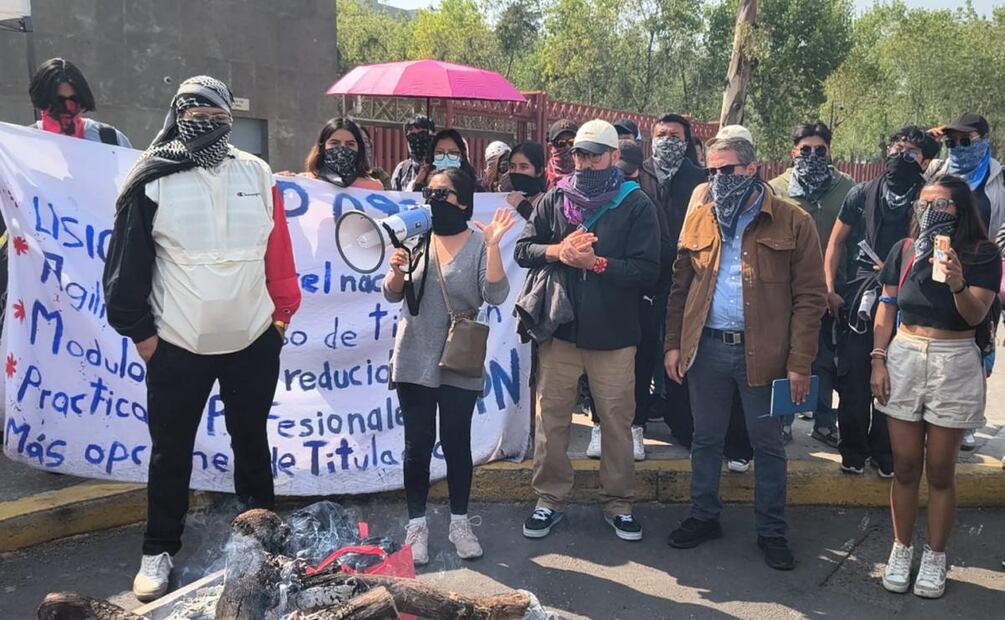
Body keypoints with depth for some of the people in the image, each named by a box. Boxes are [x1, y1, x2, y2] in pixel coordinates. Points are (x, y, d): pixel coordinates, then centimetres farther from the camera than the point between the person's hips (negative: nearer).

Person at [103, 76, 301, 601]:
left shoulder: (257, 175, 2)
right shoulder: (153, 181, -6)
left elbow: (278, 250, 5)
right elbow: (127, 262, -4)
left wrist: (284, 309, 5)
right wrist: (138, 328, -4)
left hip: (254, 340, 2)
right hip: (176, 345, -2)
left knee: (251, 440, 17)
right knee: (171, 451, 11)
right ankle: (159, 551, 27)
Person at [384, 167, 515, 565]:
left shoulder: (479, 244, -5)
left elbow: (496, 295, -16)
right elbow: (393, 295, 6)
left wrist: (493, 245, -25)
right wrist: (396, 270, -15)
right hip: (416, 362, 2)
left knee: (457, 443, 7)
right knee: (418, 444, 6)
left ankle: (460, 522, 22)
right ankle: (416, 525, 18)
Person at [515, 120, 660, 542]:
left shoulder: (635, 204, -2)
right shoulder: (555, 199, 7)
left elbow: (647, 270, -10)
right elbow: (523, 249, 5)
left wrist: (596, 263, -19)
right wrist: (556, 251, -14)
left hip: (614, 333, -2)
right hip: (559, 329, 2)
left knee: (617, 421, 7)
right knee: (551, 417, 8)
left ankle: (619, 503, 24)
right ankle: (549, 499, 24)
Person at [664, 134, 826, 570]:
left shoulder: (793, 223, -4)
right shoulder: (699, 220, 7)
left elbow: (809, 298, -6)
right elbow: (680, 287, 12)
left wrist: (800, 364, -11)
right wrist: (674, 344, 5)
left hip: (763, 352, -3)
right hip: (706, 348, 3)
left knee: (768, 445, 9)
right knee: (706, 438, 14)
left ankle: (772, 531, 24)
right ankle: (704, 516, 31)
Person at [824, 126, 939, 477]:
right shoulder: (862, 194, 6)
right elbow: (836, 242, 9)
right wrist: (830, 289, 1)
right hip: (855, 300, 1)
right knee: (853, 378, 2)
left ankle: (883, 451, 20)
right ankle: (853, 450, 18)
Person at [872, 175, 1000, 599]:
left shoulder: (982, 255, -3)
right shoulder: (904, 251, 5)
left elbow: (976, 316, -12)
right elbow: (887, 308, 7)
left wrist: (958, 285, -32)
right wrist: (878, 360, 0)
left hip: (955, 365, -2)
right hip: (904, 358, 2)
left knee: (941, 469, 6)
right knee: (905, 465, 7)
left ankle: (935, 558, 19)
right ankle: (901, 550, 21)